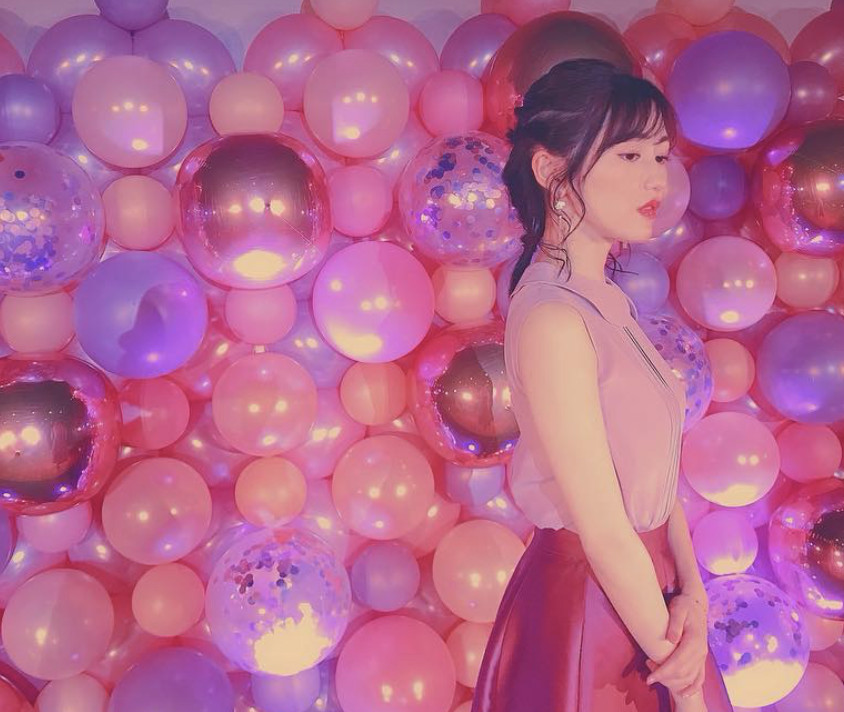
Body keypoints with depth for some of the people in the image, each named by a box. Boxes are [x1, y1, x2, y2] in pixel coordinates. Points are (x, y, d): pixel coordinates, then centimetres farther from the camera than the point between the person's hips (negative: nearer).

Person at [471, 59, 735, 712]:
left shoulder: (606, 302, 2)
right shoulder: (552, 320, -25)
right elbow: (606, 534, -23)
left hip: (646, 588, 8)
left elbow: (656, 472, 2)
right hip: (587, 604, -8)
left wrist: (693, 594, -11)